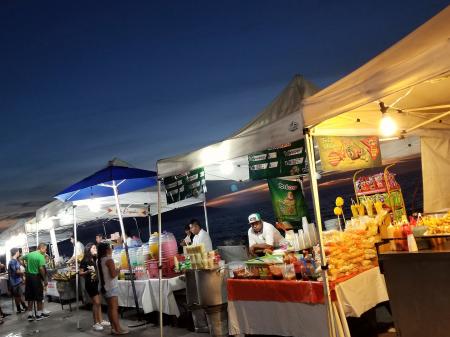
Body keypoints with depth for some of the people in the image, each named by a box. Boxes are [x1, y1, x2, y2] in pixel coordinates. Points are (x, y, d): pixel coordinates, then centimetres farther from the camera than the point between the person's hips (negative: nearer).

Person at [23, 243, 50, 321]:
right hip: (36, 277, -7)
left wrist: (26, 266, 22)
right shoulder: (41, 256, -14)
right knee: (39, 297, 5)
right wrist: (45, 280, -14)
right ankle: (39, 314, 11)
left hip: (28, 276, 7)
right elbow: (41, 269, -20)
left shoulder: (29, 254, 9)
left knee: (30, 297, 11)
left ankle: (30, 315, 14)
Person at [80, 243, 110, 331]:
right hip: (89, 284, -8)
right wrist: (88, 271, -28)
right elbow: (80, 273, -12)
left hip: (96, 283, 8)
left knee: (98, 303, 12)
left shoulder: (94, 259, 7)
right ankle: (95, 323, 0)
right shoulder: (84, 261, -12)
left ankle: (101, 321, 19)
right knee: (96, 303, -9)